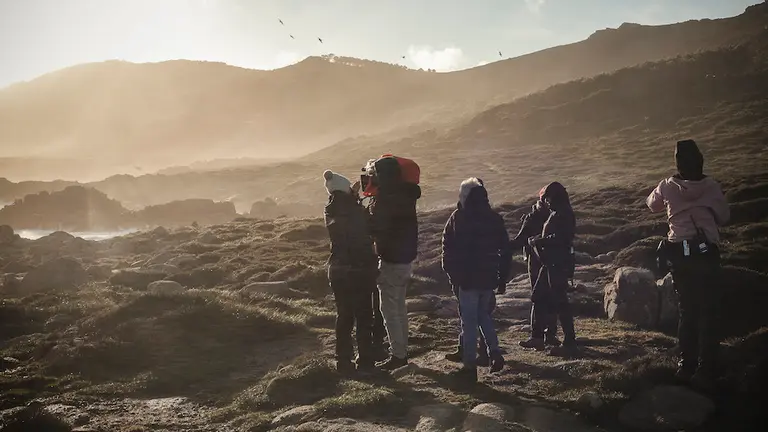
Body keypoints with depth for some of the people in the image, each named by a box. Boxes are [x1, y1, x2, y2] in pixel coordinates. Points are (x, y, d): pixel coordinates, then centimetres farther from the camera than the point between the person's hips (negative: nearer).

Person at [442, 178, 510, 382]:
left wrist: (451, 273, 7)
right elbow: (505, 250, 7)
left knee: (469, 321, 2)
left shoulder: (458, 218, -8)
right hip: (489, 278, 4)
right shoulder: (495, 219, 4)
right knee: (484, 315, 22)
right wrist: (503, 278, 13)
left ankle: (470, 365, 4)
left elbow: (448, 248, -5)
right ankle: (495, 352, 9)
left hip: (467, 279, -4)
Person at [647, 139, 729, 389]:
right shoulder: (711, 187, -4)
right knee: (708, 312, 4)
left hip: (679, 253, 2)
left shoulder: (668, 187, -1)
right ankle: (705, 370, 1)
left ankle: (686, 365, 17)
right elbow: (724, 216, 9)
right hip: (707, 252, -2)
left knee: (687, 310, 15)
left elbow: (652, 205, 19)